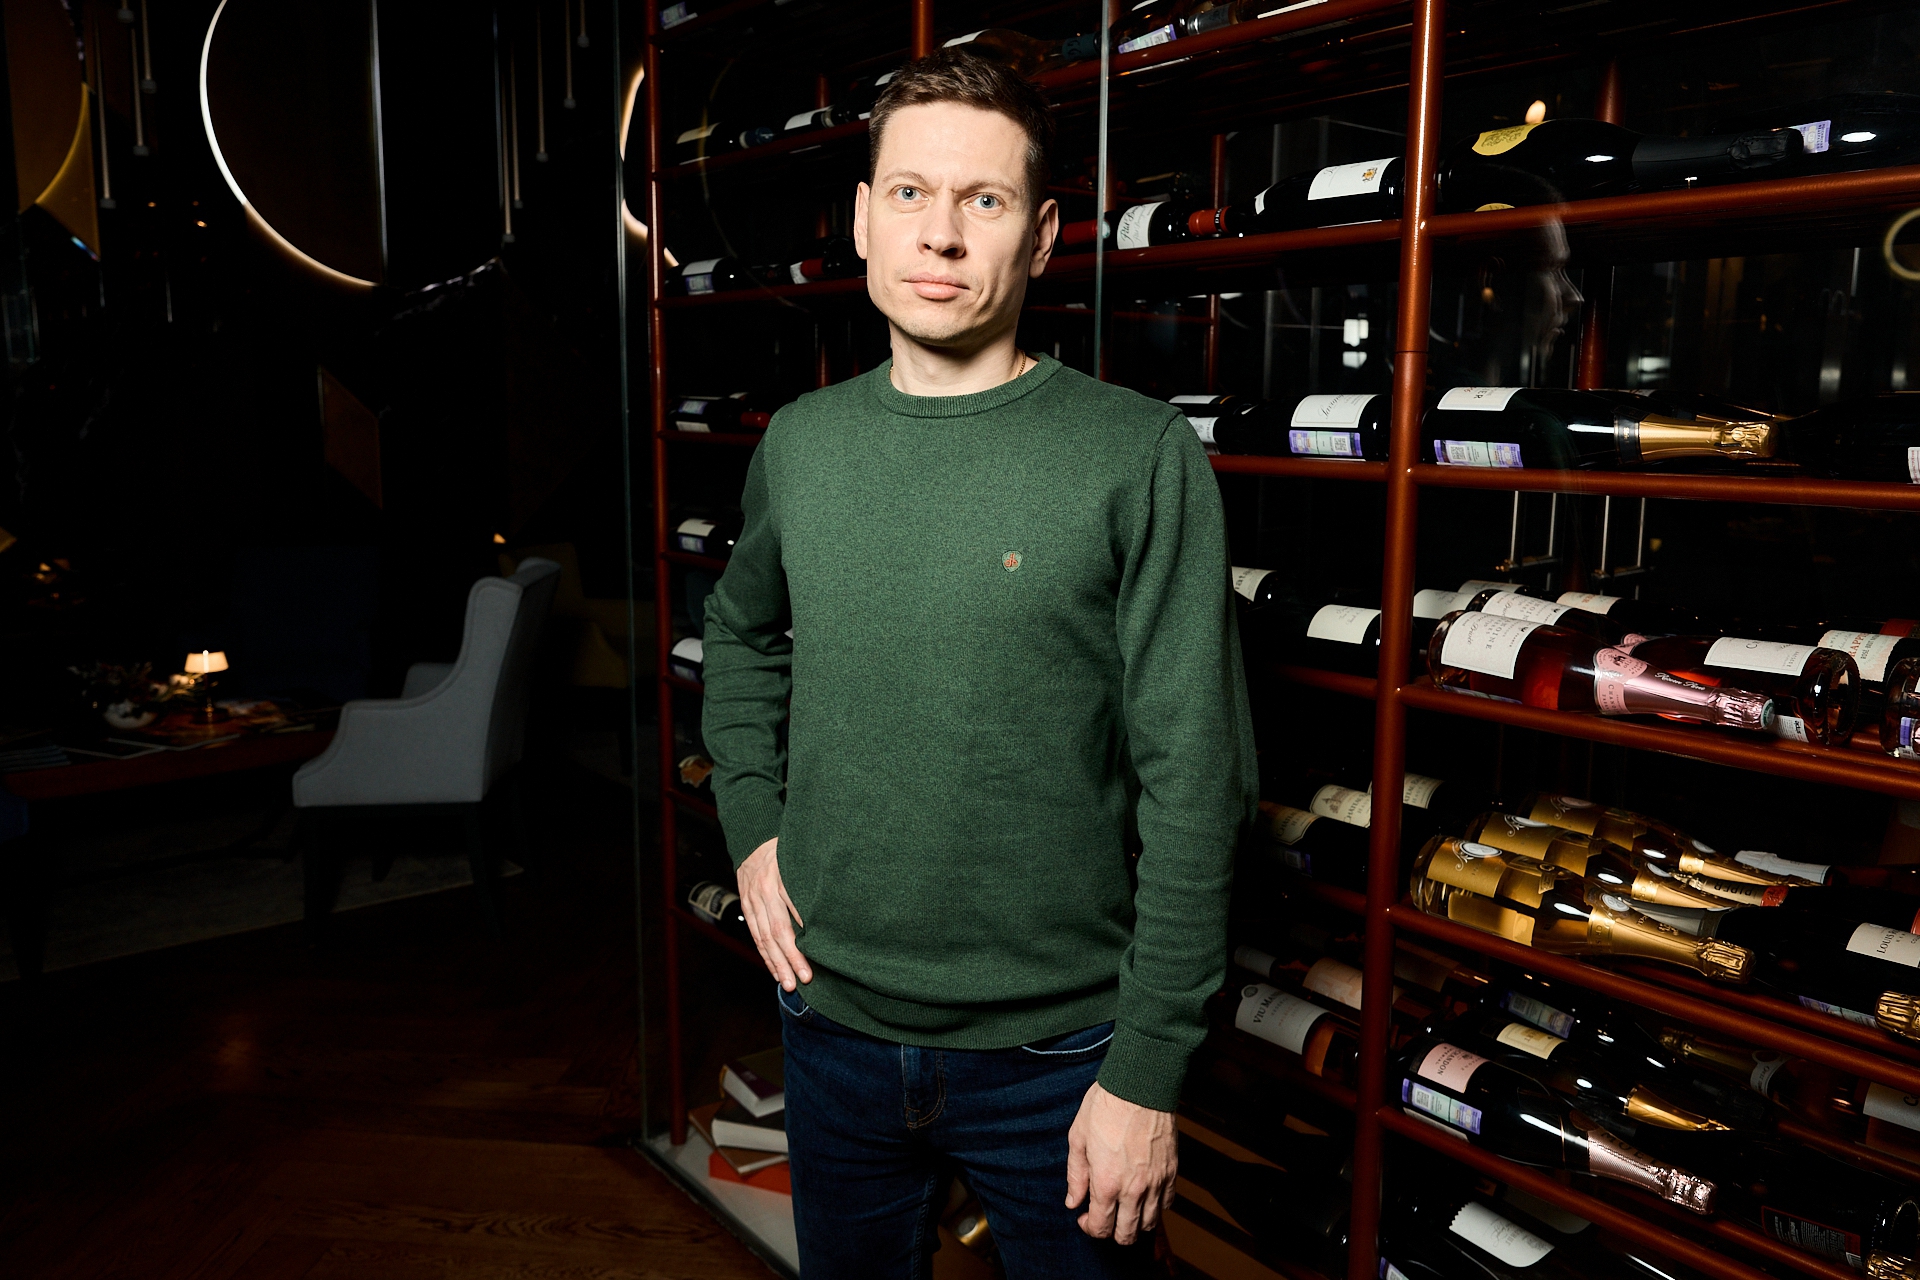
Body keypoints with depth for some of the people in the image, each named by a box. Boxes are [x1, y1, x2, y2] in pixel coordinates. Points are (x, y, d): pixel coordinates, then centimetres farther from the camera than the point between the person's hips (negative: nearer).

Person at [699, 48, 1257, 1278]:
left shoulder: (1143, 459, -14)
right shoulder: (799, 443, 1)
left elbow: (1195, 783, -14)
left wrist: (1149, 1071, -13)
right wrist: (752, 823, 5)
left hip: (1057, 1048, -4)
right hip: (834, 1016, 4)